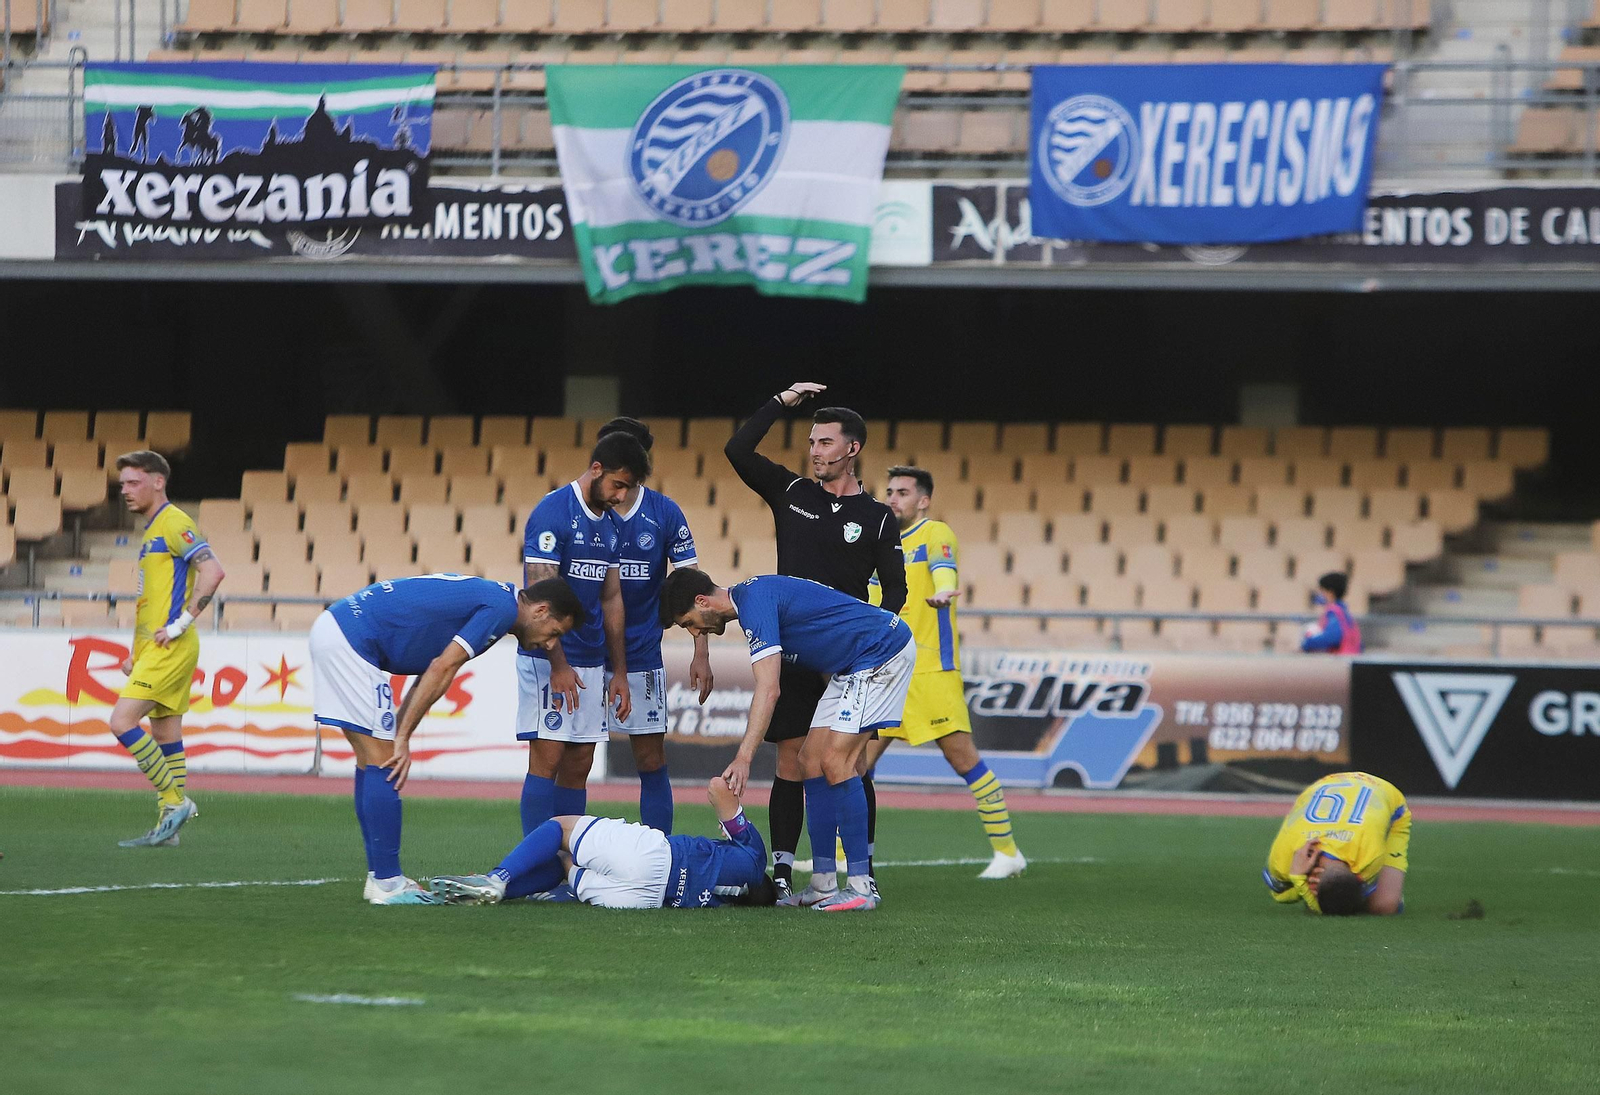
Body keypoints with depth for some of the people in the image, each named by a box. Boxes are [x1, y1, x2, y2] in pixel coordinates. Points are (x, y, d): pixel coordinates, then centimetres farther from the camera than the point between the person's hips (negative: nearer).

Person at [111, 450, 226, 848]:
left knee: (123, 721, -16)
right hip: (153, 648, 10)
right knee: (165, 735, 8)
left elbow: (212, 571, -23)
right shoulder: (152, 531, 20)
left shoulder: (175, 525, -11)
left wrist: (181, 624, -21)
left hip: (170, 648, -10)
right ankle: (168, 827, 9)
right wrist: (136, 653, 21)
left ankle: (175, 800, -10)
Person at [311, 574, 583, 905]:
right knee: (381, 762, -6)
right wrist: (402, 738, -11)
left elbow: (431, 673, 18)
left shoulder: (484, 598, 20)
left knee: (372, 761, 14)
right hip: (350, 638, -10)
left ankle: (380, 876, 17)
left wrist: (399, 738, 10)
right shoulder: (501, 608, -10)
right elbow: (441, 669, -15)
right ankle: (387, 883, -4)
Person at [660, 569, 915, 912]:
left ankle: (861, 886, -16)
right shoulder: (752, 597, 10)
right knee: (812, 760, 6)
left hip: (884, 652, -11)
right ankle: (823, 885, 8)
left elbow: (769, 689, -30)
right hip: (851, 666, 11)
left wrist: (743, 758, -35)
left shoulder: (755, 601, -21)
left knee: (835, 760, -16)